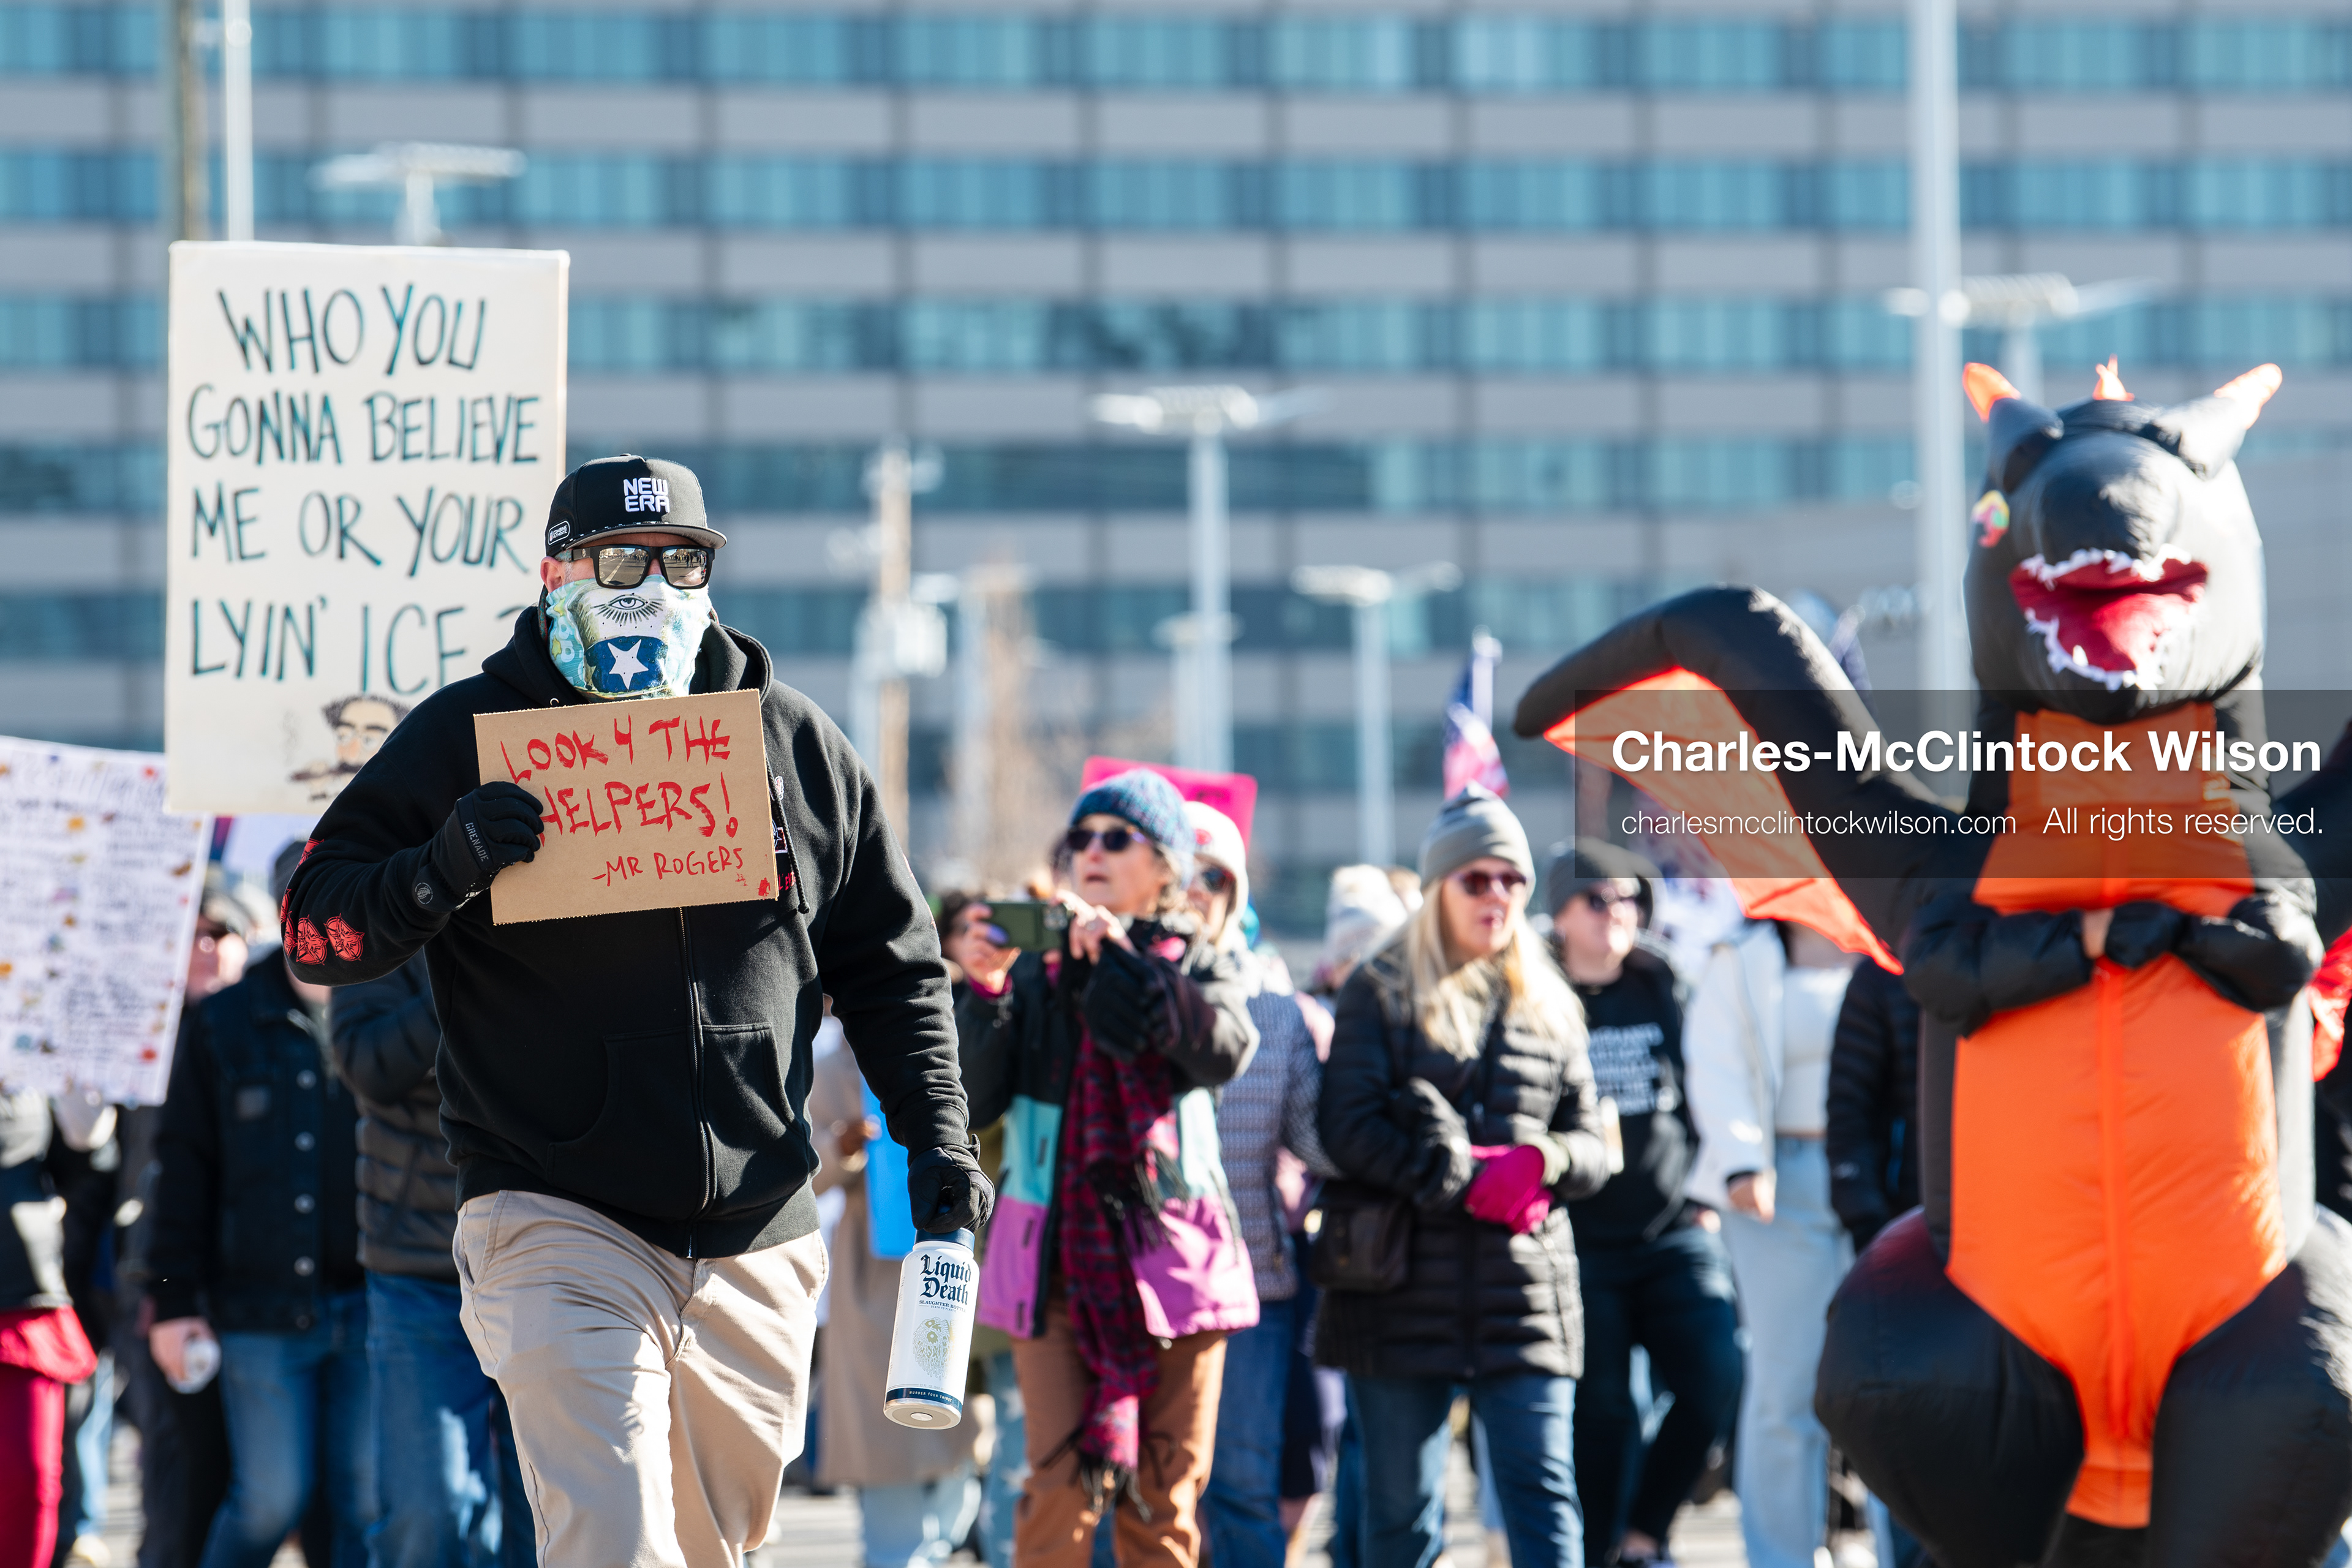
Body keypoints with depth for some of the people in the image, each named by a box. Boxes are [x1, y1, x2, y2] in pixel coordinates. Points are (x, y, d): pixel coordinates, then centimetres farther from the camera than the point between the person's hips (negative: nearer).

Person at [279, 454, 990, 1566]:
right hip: (560, 1224, -4)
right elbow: (315, 930, -1)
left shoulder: (796, 744, 10)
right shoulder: (466, 737, 0)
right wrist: (444, 869, -20)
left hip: (756, 1246, 4)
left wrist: (935, 1134, 6)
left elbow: (890, 965, 18)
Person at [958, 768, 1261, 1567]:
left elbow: (1225, 1049, -14)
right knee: (1062, 1486, -12)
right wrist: (984, 991, -10)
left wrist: (1121, 960, -18)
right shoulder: (1036, 971, 10)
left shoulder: (1198, 965, 10)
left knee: (1165, 1498, 1)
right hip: (1056, 1256, 0)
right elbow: (971, 1101, 1)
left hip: (1169, 1252, 0)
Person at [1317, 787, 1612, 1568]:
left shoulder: (1549, 1006, 15)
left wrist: (1546, 1161, -10)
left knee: (1543, 1488, -9)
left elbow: (1594, 1148, 14)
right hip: (1404, 1291, -2)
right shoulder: (1381, 992, 5)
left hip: (1525, 1292, 2)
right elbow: (1349, 1129, -6)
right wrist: (1466, 1182, -16)